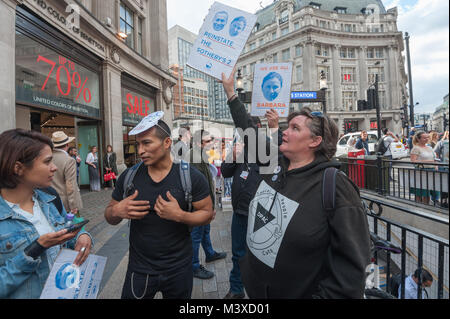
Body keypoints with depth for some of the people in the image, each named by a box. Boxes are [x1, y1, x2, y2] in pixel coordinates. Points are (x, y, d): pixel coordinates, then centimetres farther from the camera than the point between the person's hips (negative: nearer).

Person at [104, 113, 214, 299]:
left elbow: (207, 214, -8)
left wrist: (180, 215, -26)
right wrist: (117, 211, -18)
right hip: (139, 269, 2)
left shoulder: (191, 177, -13)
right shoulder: (129, 177, -5)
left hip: (179, 269, -1)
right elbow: (110, 218, 6)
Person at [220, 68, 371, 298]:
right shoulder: (274, 163, -5)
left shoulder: (334, 185, -23)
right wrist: (231, 93, 14)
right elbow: (250, 133, 7)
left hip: (300, 292, -5)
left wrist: (325, 295, -23)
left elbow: (352, 262, -22)